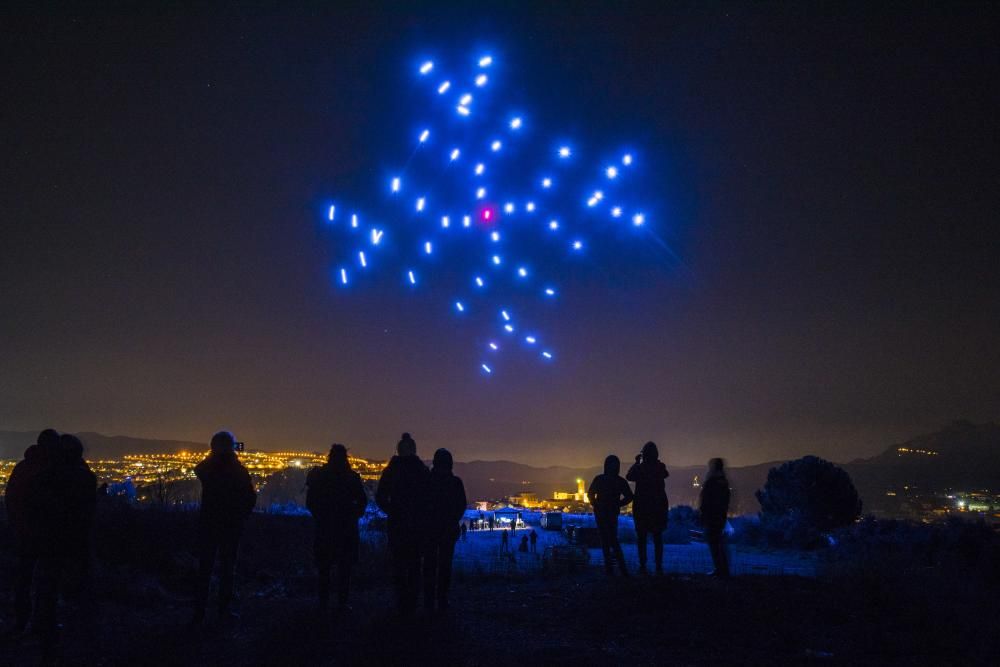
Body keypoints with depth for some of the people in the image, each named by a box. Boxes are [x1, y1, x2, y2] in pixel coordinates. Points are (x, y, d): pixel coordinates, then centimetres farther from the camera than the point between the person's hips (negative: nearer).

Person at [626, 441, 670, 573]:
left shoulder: (639, 468, -11)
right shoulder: (660, 467, -4)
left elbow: (629, 476, 6)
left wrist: (636, 462, 9)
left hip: (641, 507, -2)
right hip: (659, 506, 2)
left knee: (641, 537, 7)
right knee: (658, 538, 9)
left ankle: (642, 565, 4)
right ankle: (658, 566, 6)